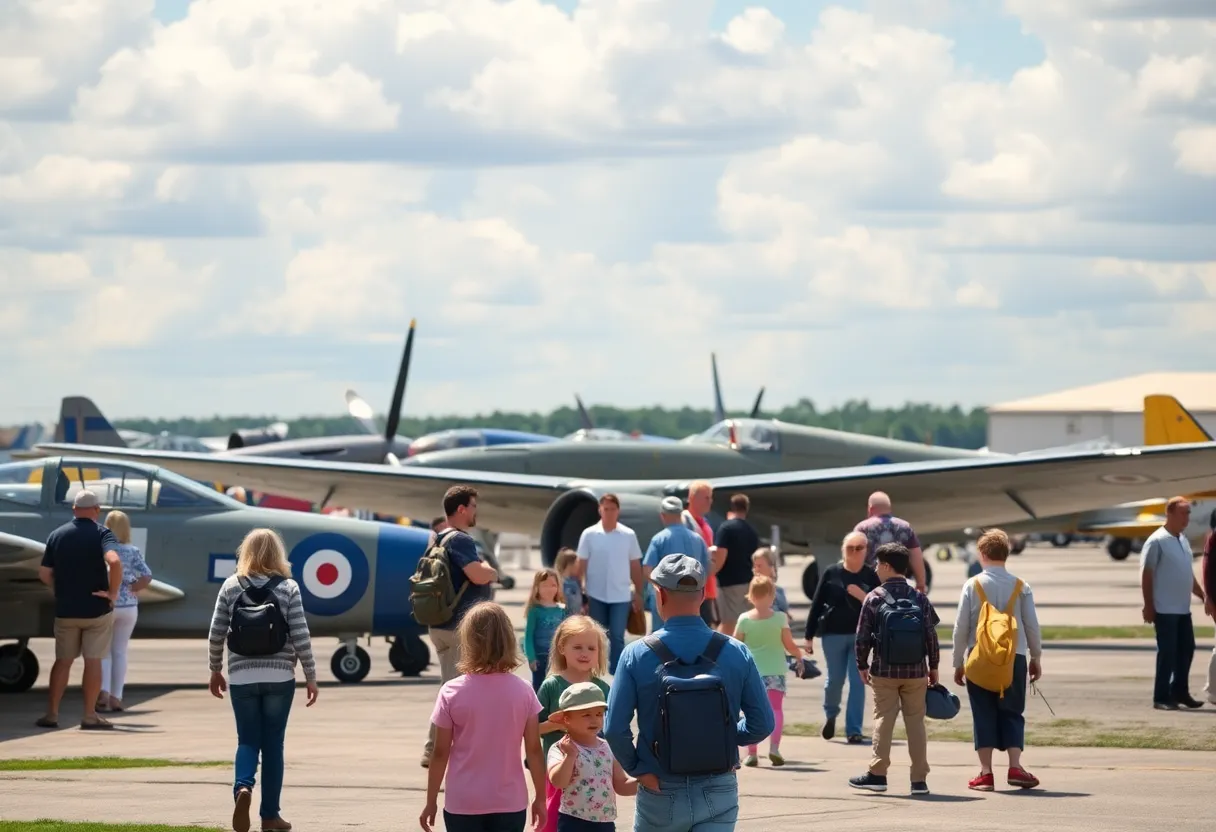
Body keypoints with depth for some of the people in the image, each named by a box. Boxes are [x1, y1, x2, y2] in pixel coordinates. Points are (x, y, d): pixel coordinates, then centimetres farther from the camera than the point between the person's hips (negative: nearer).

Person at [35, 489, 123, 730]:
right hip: (97, 609, -3)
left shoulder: (57, 535, 4)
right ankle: (90, 716, 3)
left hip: (66, 610, 3)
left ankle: (51, 714, 8)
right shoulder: (101, 533, -9)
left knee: (63, 661, 11)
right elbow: (114, 561, -28)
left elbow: (44, 574, 4)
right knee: (93, 661, 3)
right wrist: (113, 593, -17)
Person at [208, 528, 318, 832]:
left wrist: (215, 670, 18)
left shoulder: (231, 587, 2)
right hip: (279, 677, -1)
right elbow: (300, 636, -4)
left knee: (248, 741, 8)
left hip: (242, 678, 1)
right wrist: (310, 677, 4)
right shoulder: (288, 588, -2)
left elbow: (216, 634, 4)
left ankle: (242, 787, -21)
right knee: (273, 744, 7)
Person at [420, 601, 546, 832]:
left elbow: (440, 753, -6)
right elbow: (534, 750, -2)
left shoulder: (452, 692, -9)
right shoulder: (523, 691, -5)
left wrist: (431, 801, 5)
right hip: (509, 803, 1)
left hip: (463, 804, -1)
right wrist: (540, 797, 10)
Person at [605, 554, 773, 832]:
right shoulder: (736, 653, -5)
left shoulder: (637, 654, -9)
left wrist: (636, 769, 1)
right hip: (718, 793, 0)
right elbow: (762, 723, -3)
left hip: (660, 791, 0)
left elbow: (615, 728, -14)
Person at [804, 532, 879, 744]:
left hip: (860, 635, 0)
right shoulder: (831, 573, -2)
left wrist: (864, 597, -19)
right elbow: (817, 605, 1)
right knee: (835, 679, 6)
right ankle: (830, 715, 35)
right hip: (833, 633, 0)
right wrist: (809, 636, 0)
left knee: (857, 681, -2)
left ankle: (854, 729, 3)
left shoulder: (871, 575, 0)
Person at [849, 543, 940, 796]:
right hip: (915, 672, 2)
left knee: (883, 720, 3)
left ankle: (877, 773, -2)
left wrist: (862, 665, 9)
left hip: (884, 671, -2)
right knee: (916, 722, 5)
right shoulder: (919, 598, 2)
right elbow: (931, 635, 3)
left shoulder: (874, 598, -4)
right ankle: (919, 779, 5)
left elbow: (862, 636, -4)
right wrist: (933, 666, 13)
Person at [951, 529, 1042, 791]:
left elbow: (961, 627, -3)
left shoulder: (973, 585, -4)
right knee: (1012, 714, 9)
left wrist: (958, 663, 6)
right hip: (1014, 658, 1)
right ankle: (1015, 767, -4)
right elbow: (1032, 625, 3)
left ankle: (986, 772, 0)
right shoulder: (1020, 587, 0)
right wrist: (1036, 658, 16)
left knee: (983, 715, 4)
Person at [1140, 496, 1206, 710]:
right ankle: (1161, 698, 1)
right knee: (1167, 653, -5)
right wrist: (1148, 606, -15)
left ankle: (1179, 692, 21)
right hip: (1165, 610, -8)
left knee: (1186, 649, 11)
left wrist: (1203, 595, 20)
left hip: (1183, 609, 8)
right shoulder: (1157, 541, -12)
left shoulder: (1183, 540, 14)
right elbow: (1146, 575, -13)